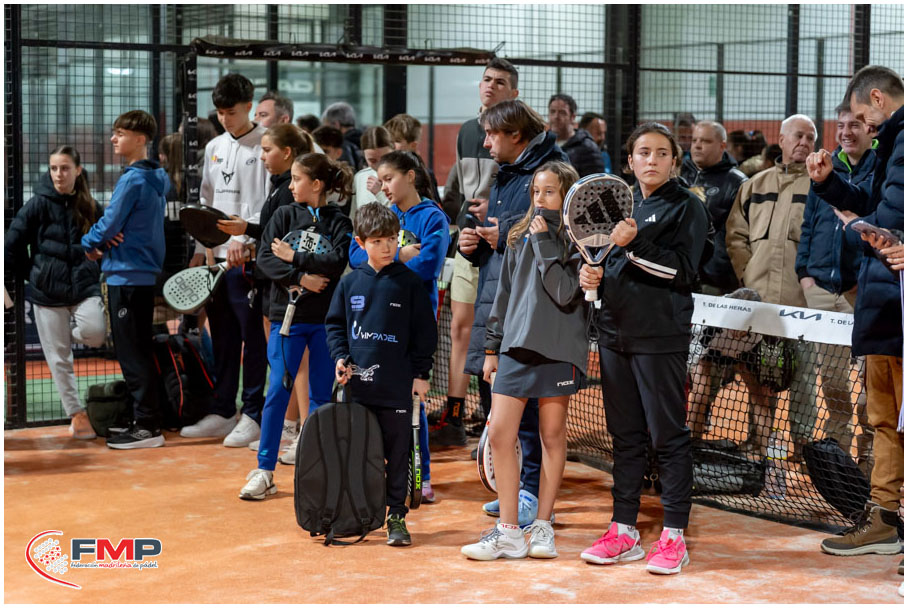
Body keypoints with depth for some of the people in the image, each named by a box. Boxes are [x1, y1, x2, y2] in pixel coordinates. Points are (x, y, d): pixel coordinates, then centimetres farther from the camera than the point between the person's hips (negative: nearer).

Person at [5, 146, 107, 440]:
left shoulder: (90, 207, 3)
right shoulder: (38, 204, -4)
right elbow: (12, 247, -2)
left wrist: (92, 272, 4)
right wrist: (34, 275, 2)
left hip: (84, 286, 1)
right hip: (48, 293, -1)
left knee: (94, 333, -25)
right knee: (59, 357, 1)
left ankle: (73, 330, 10)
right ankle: (76, 413, 13)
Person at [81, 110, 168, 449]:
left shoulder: (132, 180, -17)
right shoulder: (157, 179, 12)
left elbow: (109, 224, -16)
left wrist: (88, 244, 4)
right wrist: (103, 243, 3)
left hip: (126, 275, -9)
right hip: (146, 272, 9)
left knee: (131, 353, -5)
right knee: (139, 351, 15)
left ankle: (147, 427, -4)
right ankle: (147, 420, 20)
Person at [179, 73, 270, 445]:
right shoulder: (214, 148, 16)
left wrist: (244, 239, -19)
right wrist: (200, 250, 13)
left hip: (250, 257, -7)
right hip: (218, 255, 7)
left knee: (252, 337, -3)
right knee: (222, 337, 11)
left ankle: (253, 416, 3)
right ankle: (221, 412, 18)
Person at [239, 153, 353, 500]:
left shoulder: (338, 222, 1)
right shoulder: (284, 215, 5)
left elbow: (337, 261, -14)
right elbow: (265, 259, -4)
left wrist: (295, 257, -13)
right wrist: (300, 277, -15)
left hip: (326, 318, 0)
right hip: (288, 315, 0)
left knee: (322, 393, 7)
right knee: (278, 390, -3)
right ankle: (264, 470, 1)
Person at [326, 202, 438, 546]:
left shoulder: (409, 283, 0)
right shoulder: (350, 283, 7)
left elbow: (425, 332, 2)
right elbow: (335, 324, 15)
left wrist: (421, 374, -1)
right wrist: (340, 357, 0)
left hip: (397, 385, -2)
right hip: (357, 383, 3)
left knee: (397, 452, 2)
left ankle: (396, 516, 10)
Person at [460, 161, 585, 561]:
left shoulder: (577, 242, -3)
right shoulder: (520, 238, 13)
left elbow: (566, 294, -16)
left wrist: (544, 243, -13)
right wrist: (492, 348, 16)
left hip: (558, 350, -5)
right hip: (515, 347, 5)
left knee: (552, 437, 5)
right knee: (499, 434, -2)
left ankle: (543, 526, 15)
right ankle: (508, 532, 3)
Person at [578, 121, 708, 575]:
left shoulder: (687, 207, -1)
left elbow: (683, 269, -13)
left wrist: (634, 244, -21)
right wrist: (592, 274, 3)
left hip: (661, 338, -6)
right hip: (615, 335, 6)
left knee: (667, 435, -3)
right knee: (625, 435, 10)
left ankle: (673, 536, 2)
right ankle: (624, 530, 17)